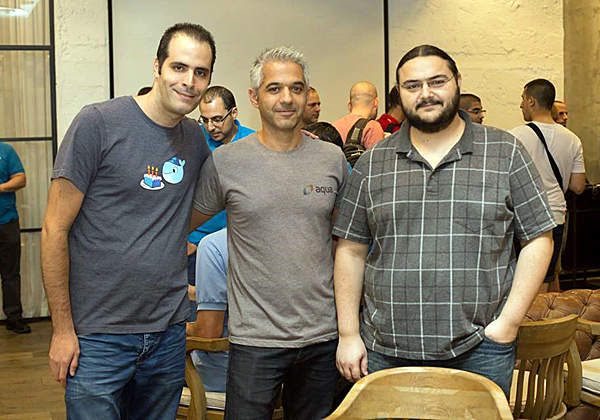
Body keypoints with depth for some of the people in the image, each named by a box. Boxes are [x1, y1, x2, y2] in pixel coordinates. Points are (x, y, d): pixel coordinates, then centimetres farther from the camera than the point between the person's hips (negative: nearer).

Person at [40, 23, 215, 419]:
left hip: (169, 333, 5)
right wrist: (62, 328, -10)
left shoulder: (196, 138, 6)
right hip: (98, 336, -5)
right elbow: (55, 230, -9)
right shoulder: (97, 123, -10)